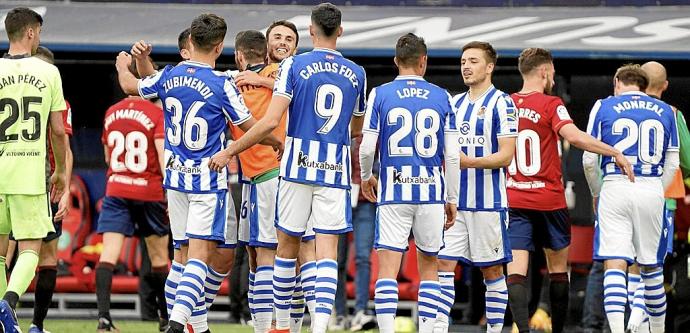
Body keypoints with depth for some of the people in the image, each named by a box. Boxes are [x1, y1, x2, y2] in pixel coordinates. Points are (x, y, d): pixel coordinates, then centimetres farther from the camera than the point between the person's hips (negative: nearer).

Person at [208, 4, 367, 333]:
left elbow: (270, 121, -11)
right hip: (335, 171, 2)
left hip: (298, 167, -2)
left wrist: (229, 151, -4)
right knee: (327, 251, -4)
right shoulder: (356, 74, 8)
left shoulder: (294, 65, -4)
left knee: (287, 245, 11)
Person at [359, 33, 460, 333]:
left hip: (393, 194, -1)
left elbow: (367, 147, -3)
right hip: (431, 193, 2)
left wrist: (366, 178, 18)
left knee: (387, 267, -3)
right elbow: (452, 155, 2)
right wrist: (452, 199, 11)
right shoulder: (441, 97, 4)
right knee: (429, 266, 13)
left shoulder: (380, 94, 0)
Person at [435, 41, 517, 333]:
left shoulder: (501, 104, -6)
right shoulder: (454, 104, 15)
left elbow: (505, 155, -12)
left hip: (488, 201, -6)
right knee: (443, 263, -4)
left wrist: (470, 162, -24)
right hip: (453, 201, 6)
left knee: (492, 270, 2)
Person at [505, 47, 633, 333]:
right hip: (549, 199, -2)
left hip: (513, 199, 2)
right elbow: (574, 137, -23)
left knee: (516, 269, -6)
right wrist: (616, 153, -16)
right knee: (558, 269, 14)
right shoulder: (550, 105, -8)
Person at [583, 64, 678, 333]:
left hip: (615, 189, -2)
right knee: (651, 266, 15)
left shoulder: (604, 107, 6)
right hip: (652, 190, 2)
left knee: (614, 266, -7)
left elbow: (589, 160, 3)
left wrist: (596, 193, 17)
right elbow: (672, 163, 11)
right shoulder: (665, 112, 12)